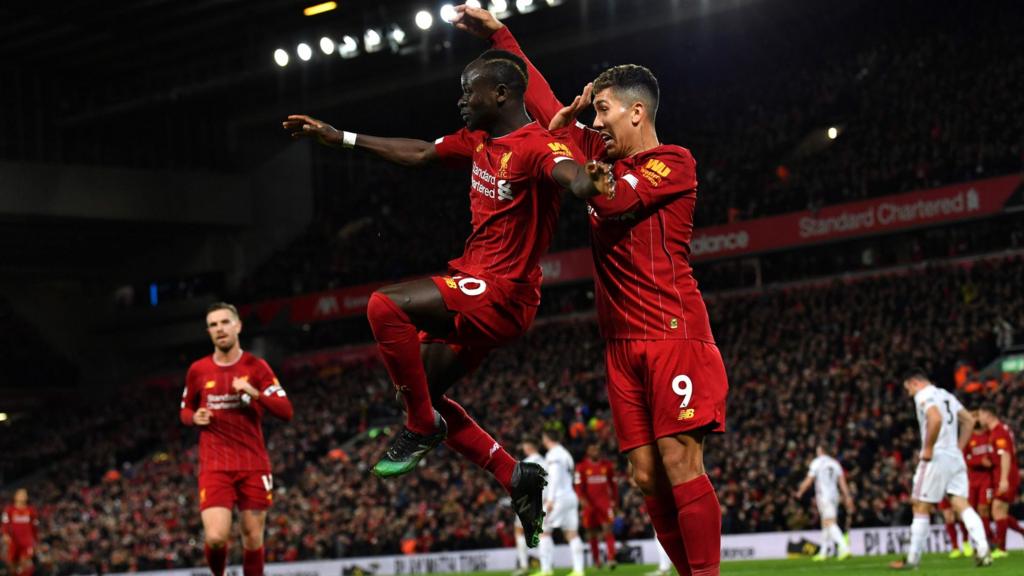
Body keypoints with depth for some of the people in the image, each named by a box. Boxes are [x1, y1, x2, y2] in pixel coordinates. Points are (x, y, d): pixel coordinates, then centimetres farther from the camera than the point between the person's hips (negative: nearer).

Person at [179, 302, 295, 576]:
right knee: (216, 537, -15)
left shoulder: (256, 367, 1)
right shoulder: (198, 370, 5)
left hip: (253, 464, 0)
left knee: (253, 539, 3)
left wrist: (254, 392, -20)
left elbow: (286, 411, -5)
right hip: (215, 466, 0)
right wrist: (195, 418, -3)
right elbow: (185, 411, 20)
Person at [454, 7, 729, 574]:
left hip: (673, 335, -7)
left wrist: (567, 146, -4)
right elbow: (545, 105, 26)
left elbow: (612, 200, -16)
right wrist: (499, 34, 26)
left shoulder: (674, 163, -1)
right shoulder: (605, 156, 18)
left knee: (679, 464, -15)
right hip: (623, 344, 7)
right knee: (648, 475, 0)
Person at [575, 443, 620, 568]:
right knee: (592, 533, 7)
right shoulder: (582, 467, -1)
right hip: (590, 504, 0)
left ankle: (611, 558, -22)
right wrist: (584, 501, -16)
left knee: (608, 529, -14)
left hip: (605, 503, 0)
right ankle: (596, 560, 17)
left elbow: (613, 483, 16)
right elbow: (578, 487, -3)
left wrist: (615, 500, 12)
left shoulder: (607, 464, 7)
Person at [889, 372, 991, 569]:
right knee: (961, 504, 0)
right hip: (956, 457, 8)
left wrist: (928, 448, -17)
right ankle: (983, 551, -15)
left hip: (936, 457, -8)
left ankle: (912, 559, 5)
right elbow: (969, 420, 23)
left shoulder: (923, 396, -7)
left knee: (921, 507, 1)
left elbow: (935, 419, -25)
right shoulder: (946, 395, 20)